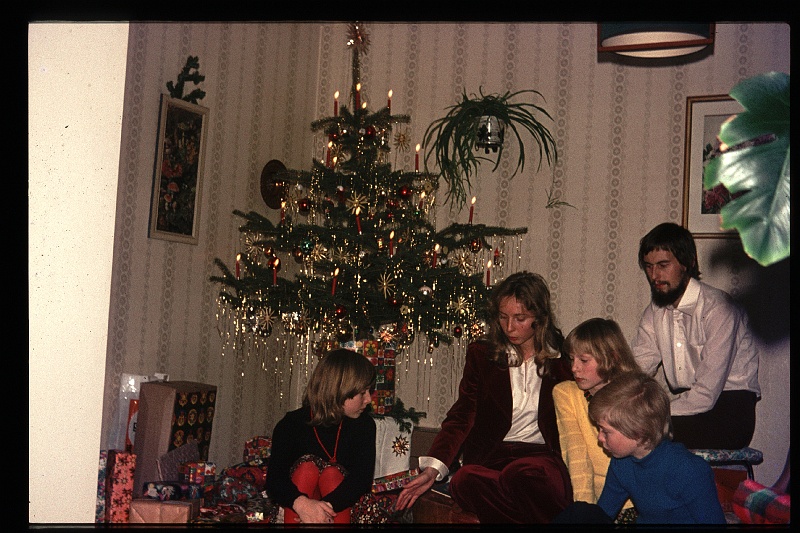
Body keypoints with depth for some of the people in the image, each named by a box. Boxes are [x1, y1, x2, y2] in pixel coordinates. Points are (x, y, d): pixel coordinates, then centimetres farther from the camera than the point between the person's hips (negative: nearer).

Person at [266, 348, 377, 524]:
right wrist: (301, 503, -44)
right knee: (307, 465, -23)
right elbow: (274, 480, -21)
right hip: (294, 511, 0)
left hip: (341, 509, 1)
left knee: (332, 472, -24)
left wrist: (327, 506, -38)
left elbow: (362, 477, -19)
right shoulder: (292, 424, -9)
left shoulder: (364, 424, -5)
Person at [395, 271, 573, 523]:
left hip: (543, 455, -2)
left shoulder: (563, 358, 8)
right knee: (463, 480, -35)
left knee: (519, 474, -39)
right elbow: (461, 416, 3)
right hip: (490, 457, 2)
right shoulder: (481, 354, 11)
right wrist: (432, 469, -10)